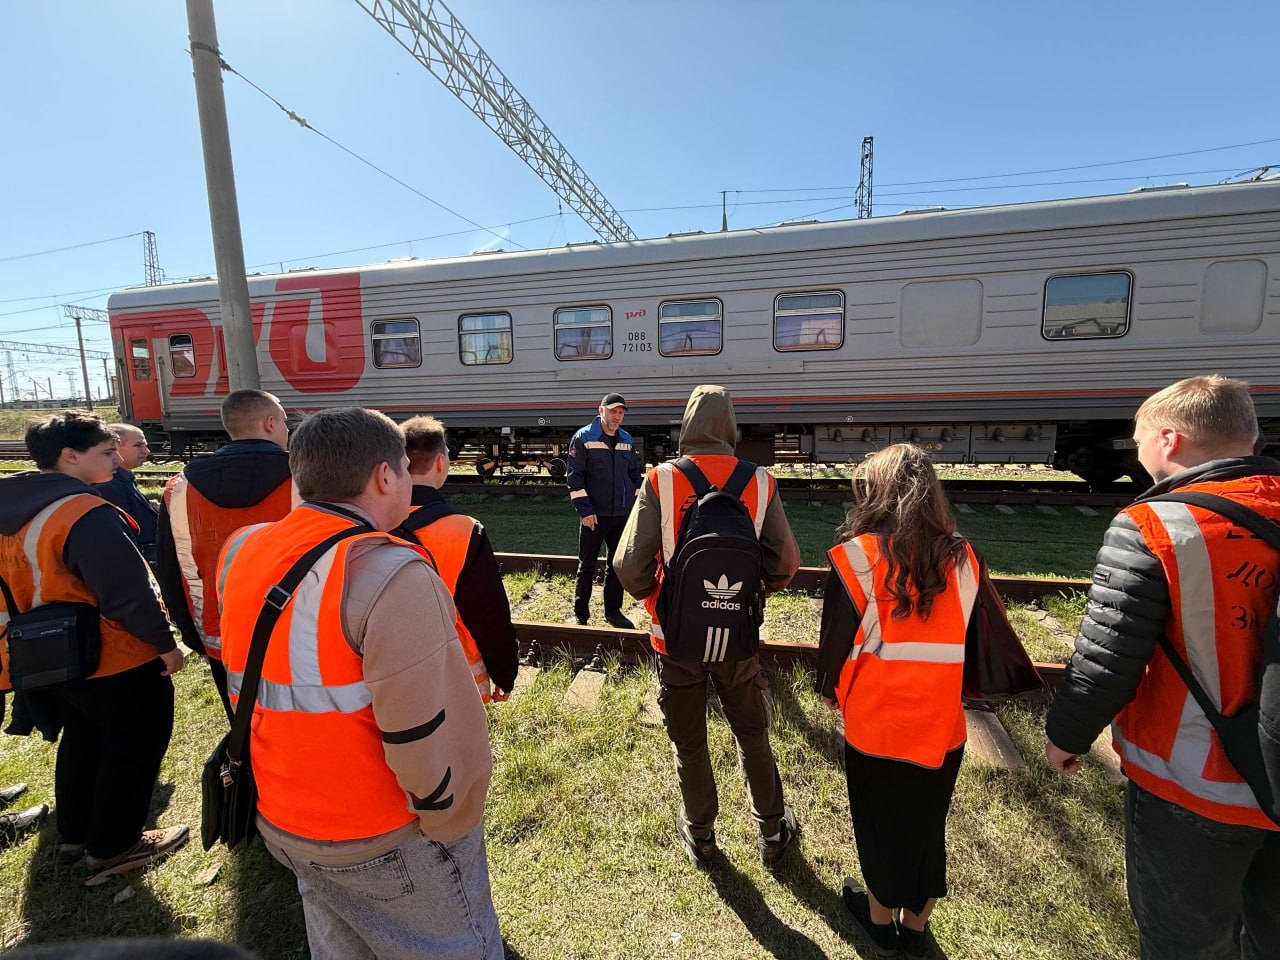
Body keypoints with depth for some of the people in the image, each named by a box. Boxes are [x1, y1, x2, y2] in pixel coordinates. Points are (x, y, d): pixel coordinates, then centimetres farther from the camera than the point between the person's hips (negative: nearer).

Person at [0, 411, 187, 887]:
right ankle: (112, 848, 24)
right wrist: (165, 643, -15)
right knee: (133, 747, 10)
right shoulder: (88, 514, -27)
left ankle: (74, 833, 41)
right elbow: (129, 594, -28)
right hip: (118, 659, -9)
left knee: (83, 738, 26)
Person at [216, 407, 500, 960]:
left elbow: (250, 696, 7)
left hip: (281, 822, 7)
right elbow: (427, 741, -27)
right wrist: (451, 825, -12)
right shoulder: (388, 574, -29)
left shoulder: (241, 552, -4)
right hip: (387, 841, -7)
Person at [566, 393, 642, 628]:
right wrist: (585, 510, -15)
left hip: (622, 515, 5)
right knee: (587, 566, 5)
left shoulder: (627, 440, 10)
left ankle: (613, 611, 29)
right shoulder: (583, 438, -6)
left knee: (617, 565, 14)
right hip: (594, 515, -5)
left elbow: (634, 474, 17)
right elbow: (574, 476, -10)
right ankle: (580, 614, 19)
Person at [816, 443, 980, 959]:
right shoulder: (962, 558, -8)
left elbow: (835, 641, -11)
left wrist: (831, 692, 8)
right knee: (928, 826, 23)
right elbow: (971, 644, 2)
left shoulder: (857, 556, -19)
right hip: (942, 727, 3)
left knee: (879, 825, 21)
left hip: (875, 726, -3)